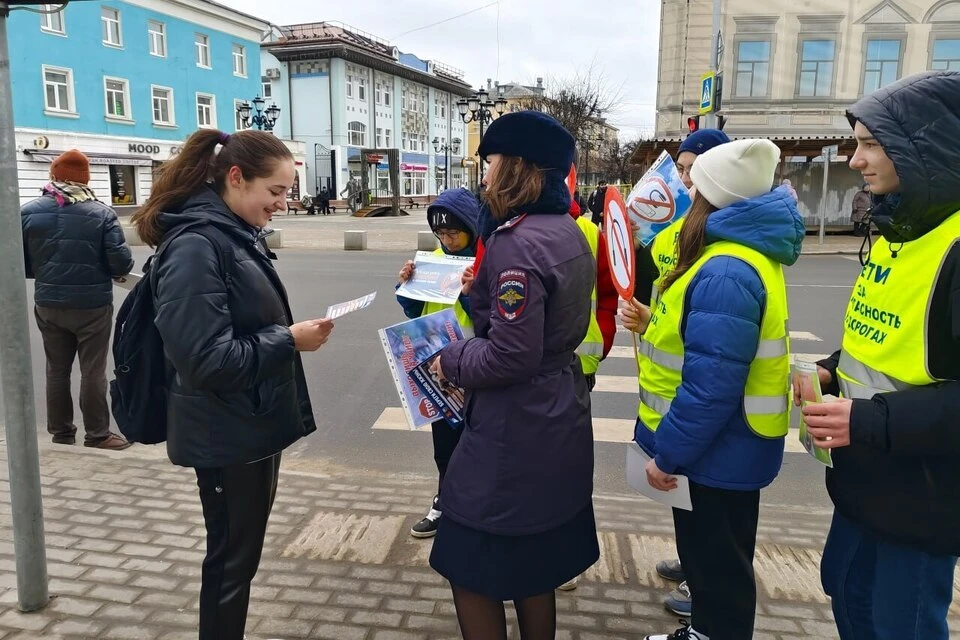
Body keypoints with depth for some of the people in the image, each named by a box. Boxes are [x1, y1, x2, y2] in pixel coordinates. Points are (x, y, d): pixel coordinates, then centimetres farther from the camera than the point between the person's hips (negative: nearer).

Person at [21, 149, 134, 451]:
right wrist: (121, 267, 8)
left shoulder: (28, 212, -4)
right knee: (93, 371, 7)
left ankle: (61, 431, 27)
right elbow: (121, 262, -15)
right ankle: (97, 434, 14)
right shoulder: (101, 213, -13)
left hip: (48, 305, 3)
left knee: (57, 370, 16)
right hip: (92, 305, -3)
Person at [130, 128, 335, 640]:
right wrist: (289, 341, -21)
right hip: (227, 436, -9)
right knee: (231, 558, 9)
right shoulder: (195, 247, -21)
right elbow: (206, 359, -26)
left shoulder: (238, 235, 7)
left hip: (254, 425, 9)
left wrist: (293, 333, 4)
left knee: (244, 550, 22)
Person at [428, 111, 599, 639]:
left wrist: (451, 361, -10)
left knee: (473, 569, 8)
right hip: (557, 423, 10)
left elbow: (510, 357, -26)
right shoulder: (567, 232, 7)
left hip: (515, 431, -9)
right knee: (535, 564, 23)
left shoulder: (517, 242, -22)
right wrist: (479, 293, 9)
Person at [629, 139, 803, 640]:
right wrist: (657, 327, 6)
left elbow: (710, 386, -30)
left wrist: (667, 453, -21)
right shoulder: (743, 254, 6)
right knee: (709, 556, 25)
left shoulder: (725, 274, -28)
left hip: (716, 449, -10)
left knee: (717, 565, 10)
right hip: (721, 444, 10)